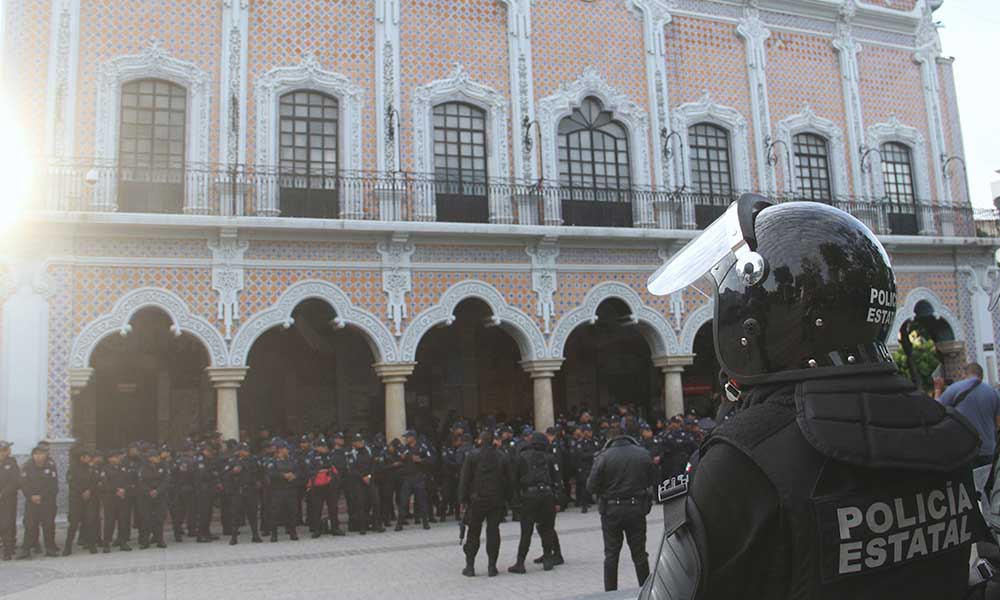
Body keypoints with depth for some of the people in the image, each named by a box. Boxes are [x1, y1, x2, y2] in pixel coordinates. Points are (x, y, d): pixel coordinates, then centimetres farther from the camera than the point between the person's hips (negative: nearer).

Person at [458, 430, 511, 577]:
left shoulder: (472, 455, -5)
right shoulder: (501, 457, 4)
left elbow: (464, 479, -6)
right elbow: (508, 480, 5)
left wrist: (463, 500, -1)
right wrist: (505, 498, 10)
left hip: (477, 500, -2)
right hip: (497, 500, 2)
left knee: (473, 532, 7)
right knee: (493, 531, 5)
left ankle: (470, 566, 9)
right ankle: (492, 566, 4)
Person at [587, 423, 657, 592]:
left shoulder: (603, 457, -13)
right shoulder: (643, 454, -3)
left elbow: (591, 487, -13)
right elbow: (653, 482, 3)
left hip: (611, 510, -2)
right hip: (637, 508, 2)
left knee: (611, 554, 11)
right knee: (639, 553, 13)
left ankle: (610, 592, 15)